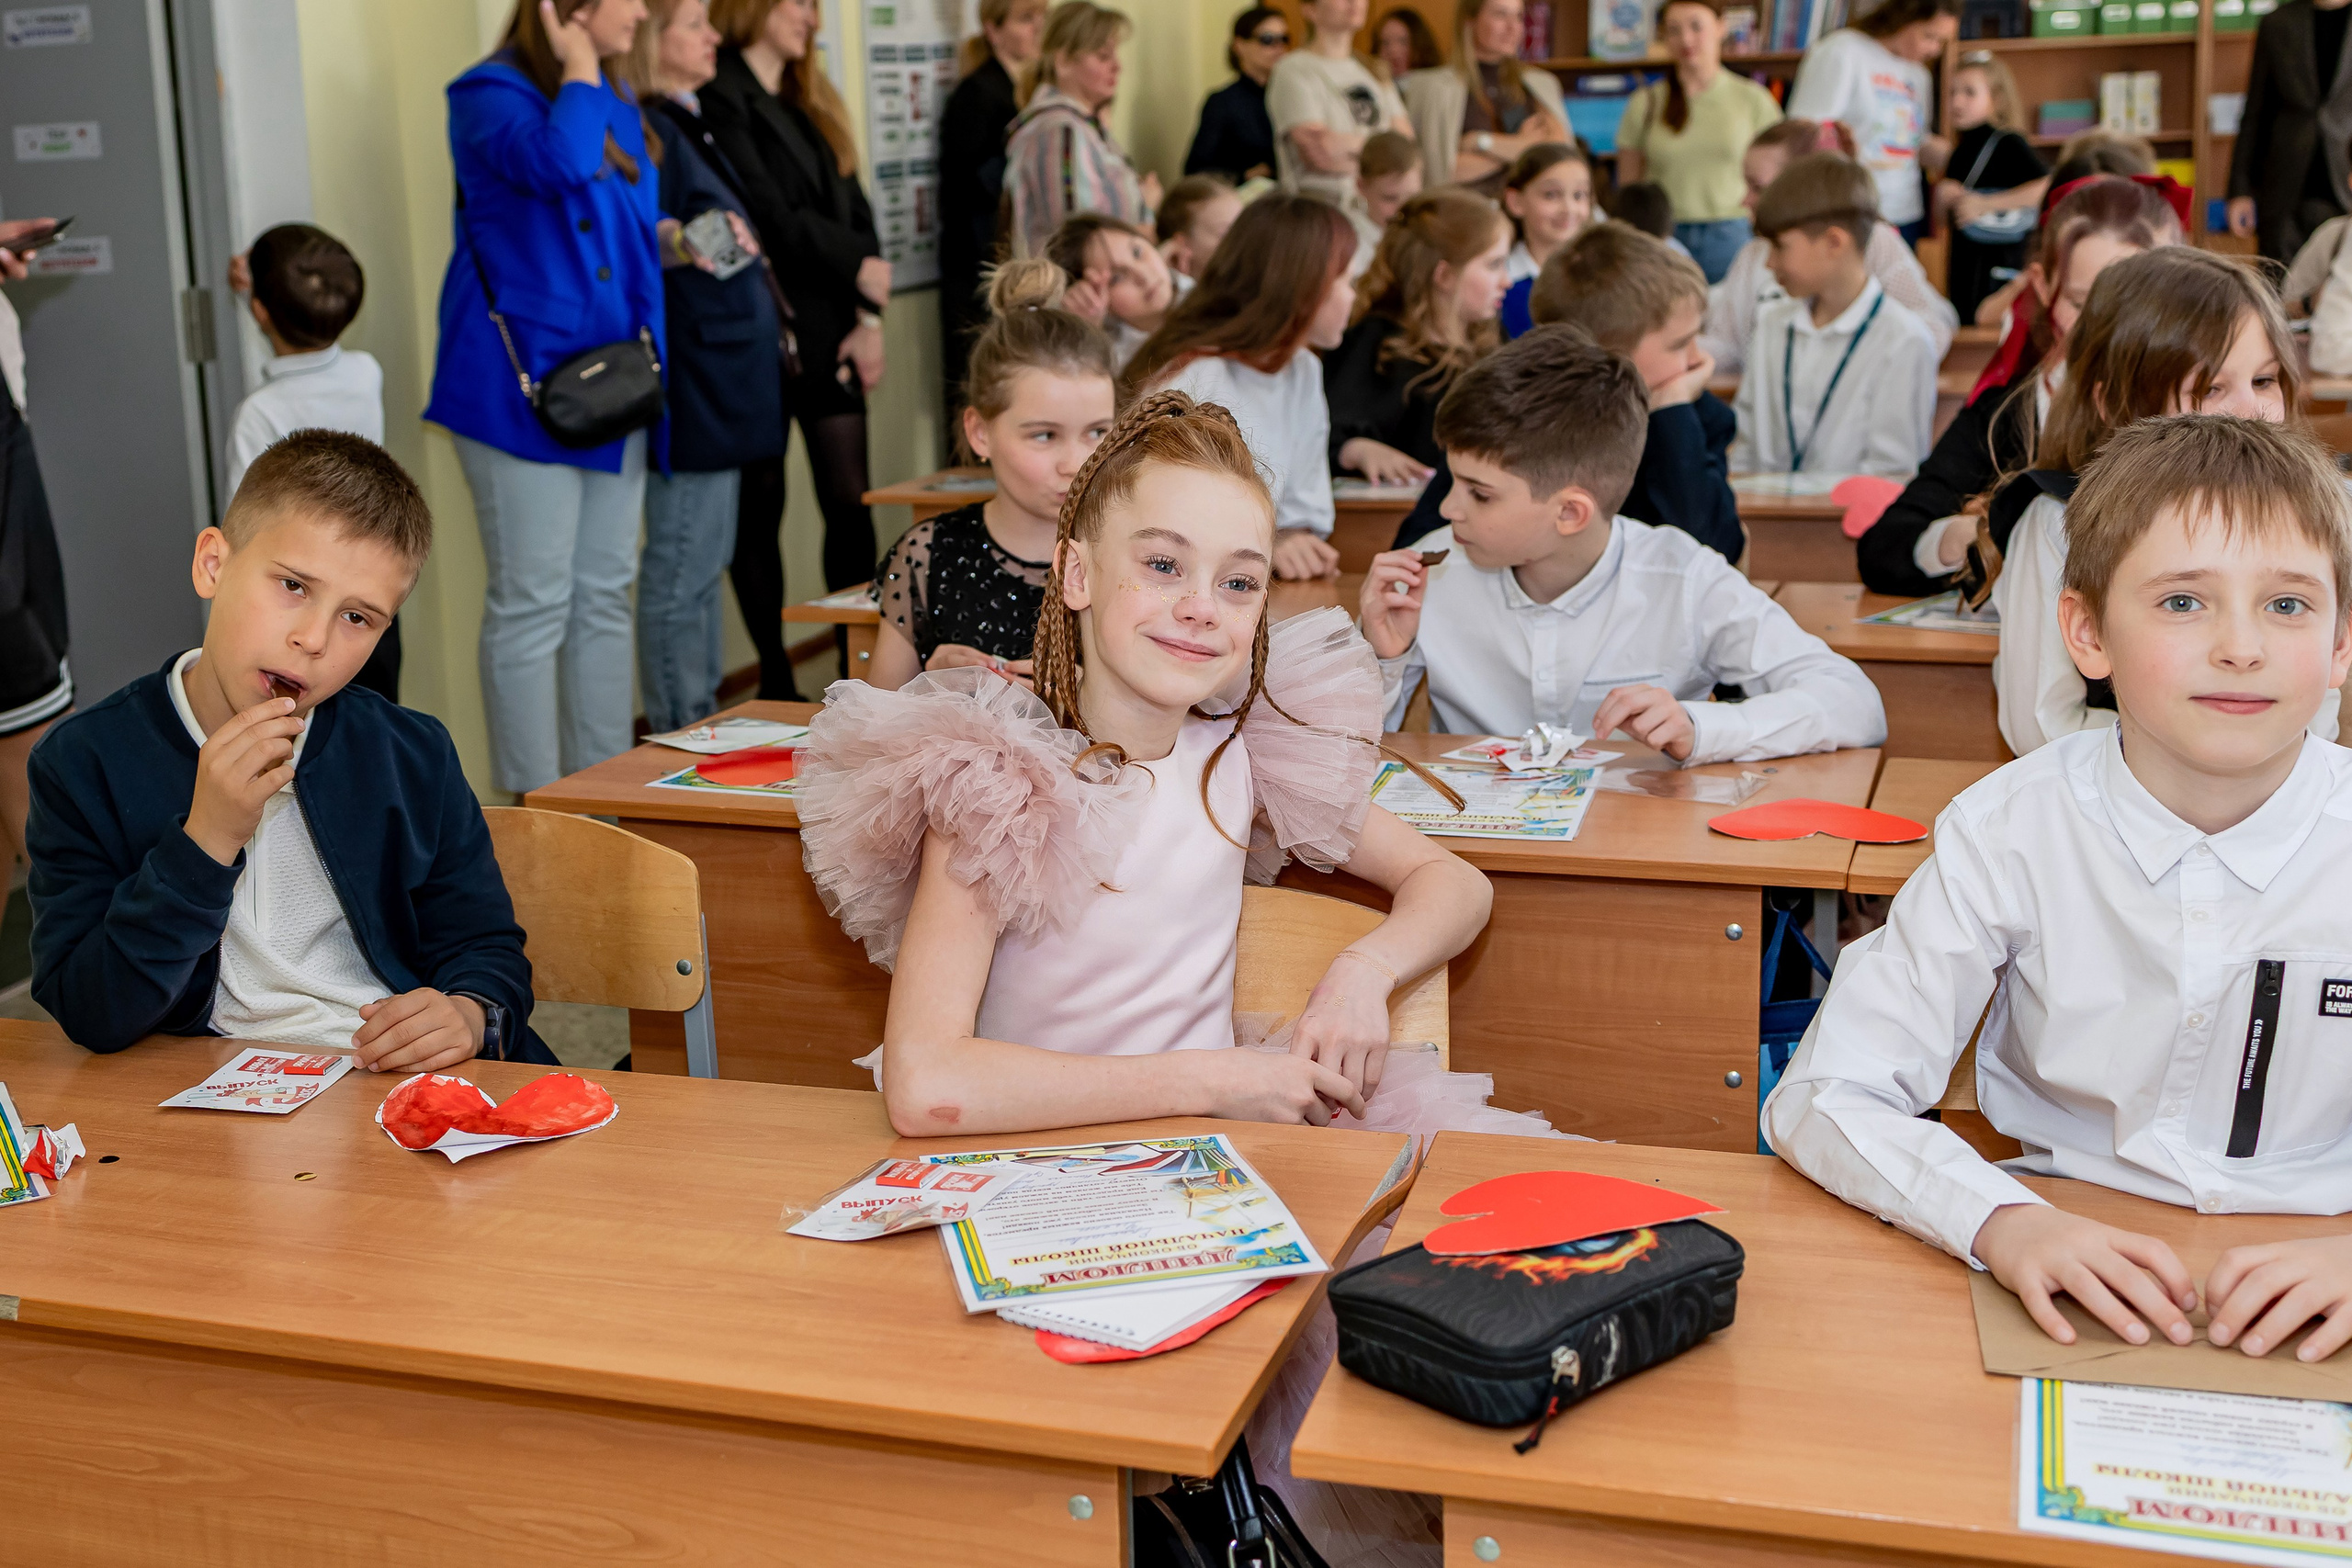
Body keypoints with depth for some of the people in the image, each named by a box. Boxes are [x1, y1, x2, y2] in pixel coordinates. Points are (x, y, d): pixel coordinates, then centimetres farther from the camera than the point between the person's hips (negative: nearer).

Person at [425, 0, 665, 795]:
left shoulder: (617, 104, 16)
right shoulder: (491, 94, -8)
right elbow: (560, 163, -28)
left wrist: (681, 239, 9)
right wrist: (579, 67, -13)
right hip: (525, 382, -8)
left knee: (604, 595, 11)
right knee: (532, 603, -5)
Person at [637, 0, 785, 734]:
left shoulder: (689, 126, 17)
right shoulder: (651, 132, -13)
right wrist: (680, 247, -38)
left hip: (723, 373, 10)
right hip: (692, 375, -10)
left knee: (705, 563, 14)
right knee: (682, 569, -5)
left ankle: (702, 726, 22)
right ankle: (677, 739, 2)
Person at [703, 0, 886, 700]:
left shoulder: (812, 104, 19)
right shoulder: (720, 98, -7)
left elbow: (856, 211, 12)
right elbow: (769, 216, -14)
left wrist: (870, 316, 0)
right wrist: (857, 266, -4)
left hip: (831, 336, 7)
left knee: (850, 503, 4)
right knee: (760, 510, 3)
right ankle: (776, 684, 10)